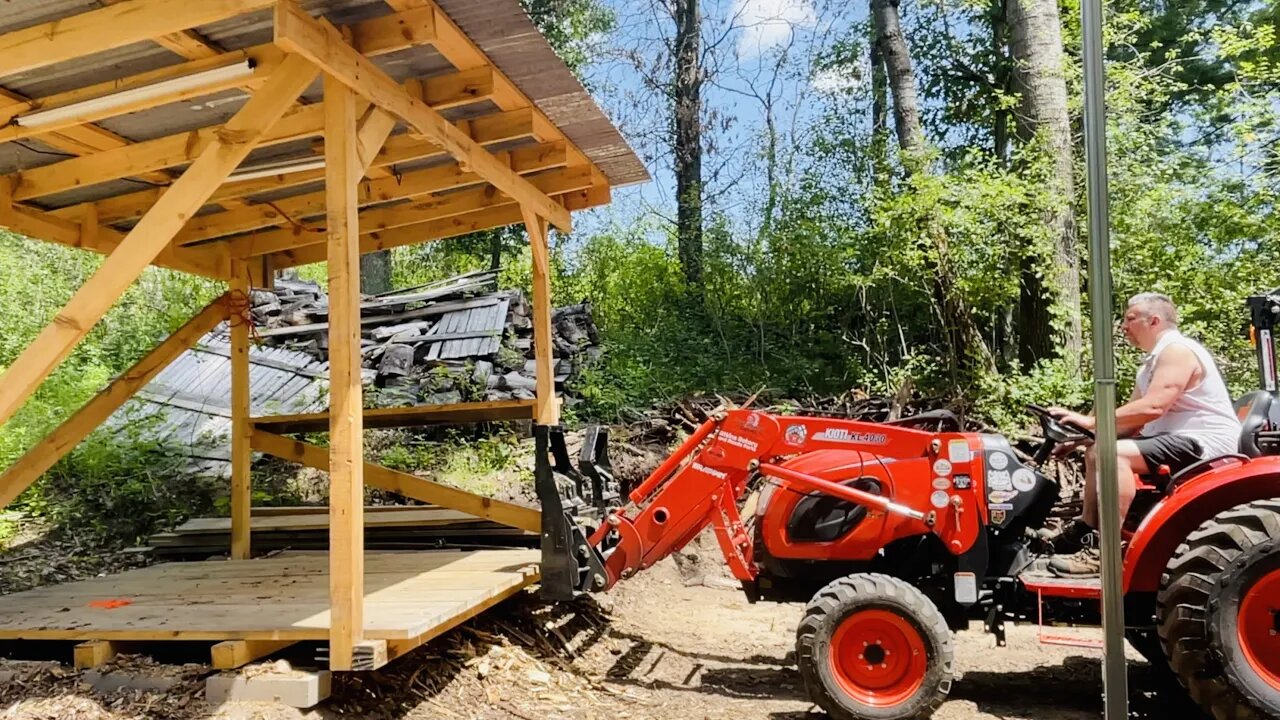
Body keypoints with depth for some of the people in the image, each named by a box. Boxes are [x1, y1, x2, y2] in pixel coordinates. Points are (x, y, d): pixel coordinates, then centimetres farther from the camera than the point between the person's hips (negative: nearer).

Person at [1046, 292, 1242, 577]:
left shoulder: (1177, 350, -15)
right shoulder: (1153, 360, 17)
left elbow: (1152, 407, -29)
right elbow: (1132, 419, 13)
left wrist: (1092, 422, -26)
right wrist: (1083, 434, 0)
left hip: (1203, 443, -11)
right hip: (1177, 439, 11)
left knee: (1113, 454, -27)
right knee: (1096, 452, 9)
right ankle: (1086, 530, 7)